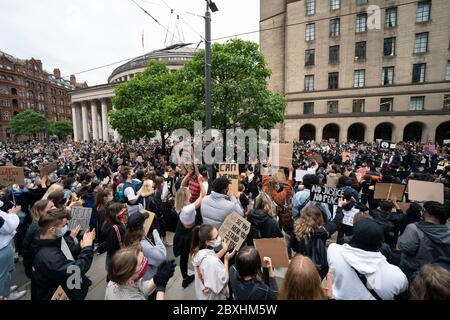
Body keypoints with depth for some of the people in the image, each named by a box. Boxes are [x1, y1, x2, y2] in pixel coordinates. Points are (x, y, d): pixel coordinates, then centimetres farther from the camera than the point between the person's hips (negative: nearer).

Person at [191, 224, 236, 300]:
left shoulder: (199, 251, -16)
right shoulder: (212, 262, -39)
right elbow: (224, 280, -26)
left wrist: (224, 250, -8)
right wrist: (226, 260, -21)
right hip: (213, 296, -6)